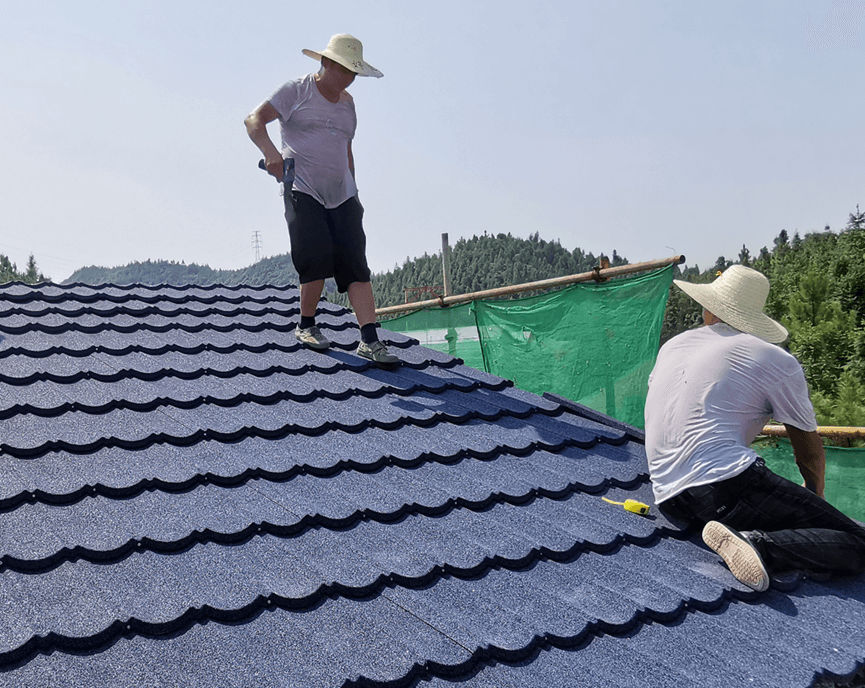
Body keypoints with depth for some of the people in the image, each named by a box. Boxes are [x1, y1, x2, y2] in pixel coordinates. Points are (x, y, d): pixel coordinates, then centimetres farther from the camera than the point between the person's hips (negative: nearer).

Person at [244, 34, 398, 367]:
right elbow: (254, 120, -8)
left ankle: (369, 340, -15)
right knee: (318, 255, -19)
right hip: (302, 188, -5)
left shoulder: (347, 102, 18)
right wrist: (270, 152, -27)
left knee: (354, 260, -9)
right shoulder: (297, 90, 1)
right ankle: (306, 325, 4)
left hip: (340, 192, 5)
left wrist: (353, 193, 23)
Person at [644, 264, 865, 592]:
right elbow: (809, 449, 15)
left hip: (668, 501, 7)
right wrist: (814, 497, 36)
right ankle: (755, 543, -26)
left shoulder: (670, 346, 20)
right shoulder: (777, 362, 5)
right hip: (728, 483, -6)